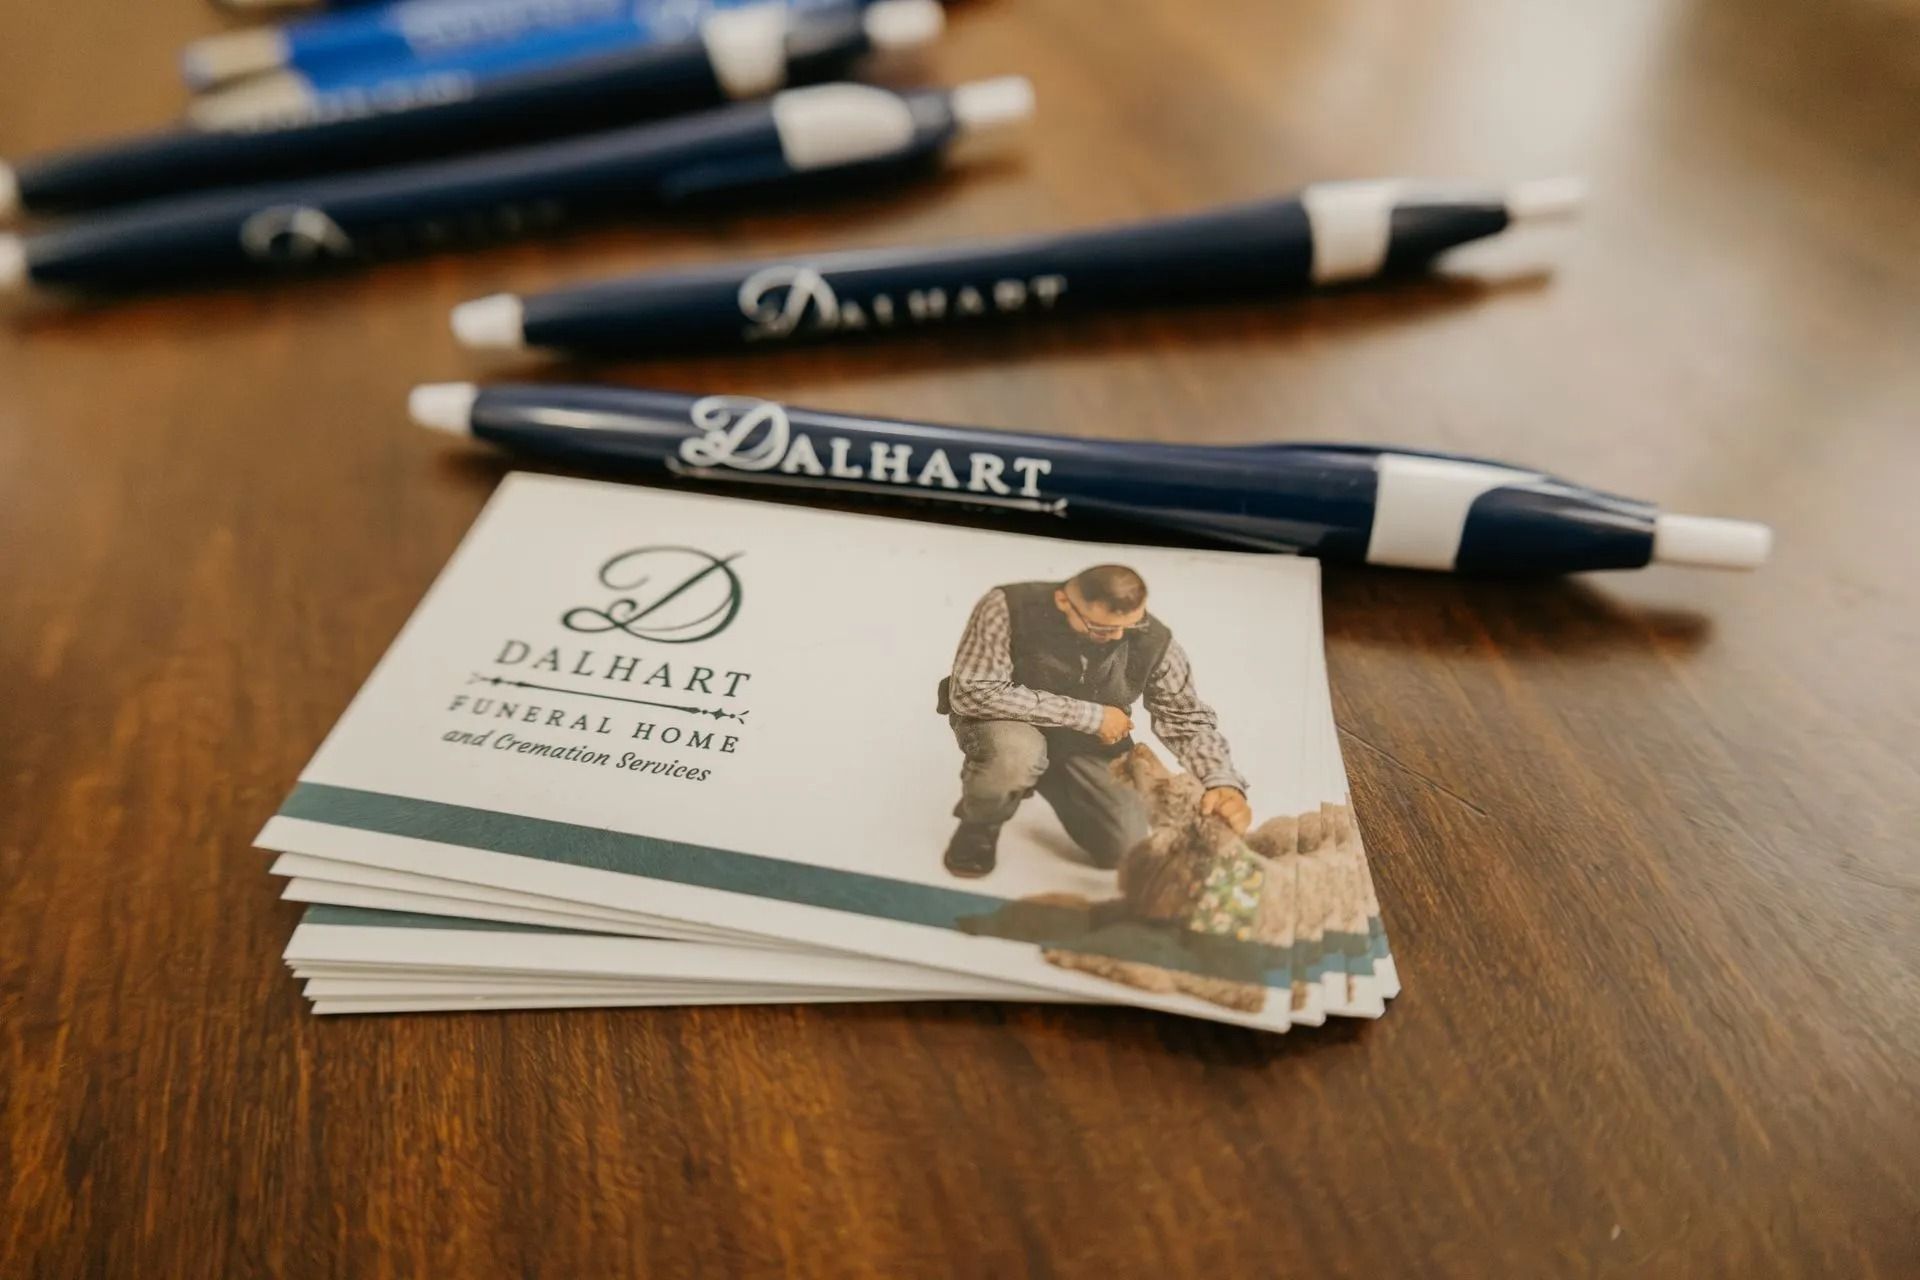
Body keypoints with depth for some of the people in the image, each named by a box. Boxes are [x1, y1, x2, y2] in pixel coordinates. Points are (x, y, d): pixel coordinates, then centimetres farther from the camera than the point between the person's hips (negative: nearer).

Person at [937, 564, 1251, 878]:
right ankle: (977, 829, -2)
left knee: (1124, 848, -5)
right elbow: (972, 692, -35)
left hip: (1087, 744, 4)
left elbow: (1189, 718, -11)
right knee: (1015, 753, -38)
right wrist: (1089, 715, -31)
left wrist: (1223, 782, -32)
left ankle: (1055, 784, 25)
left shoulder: (1154, 641, -21)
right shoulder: (1010, 608, -31)